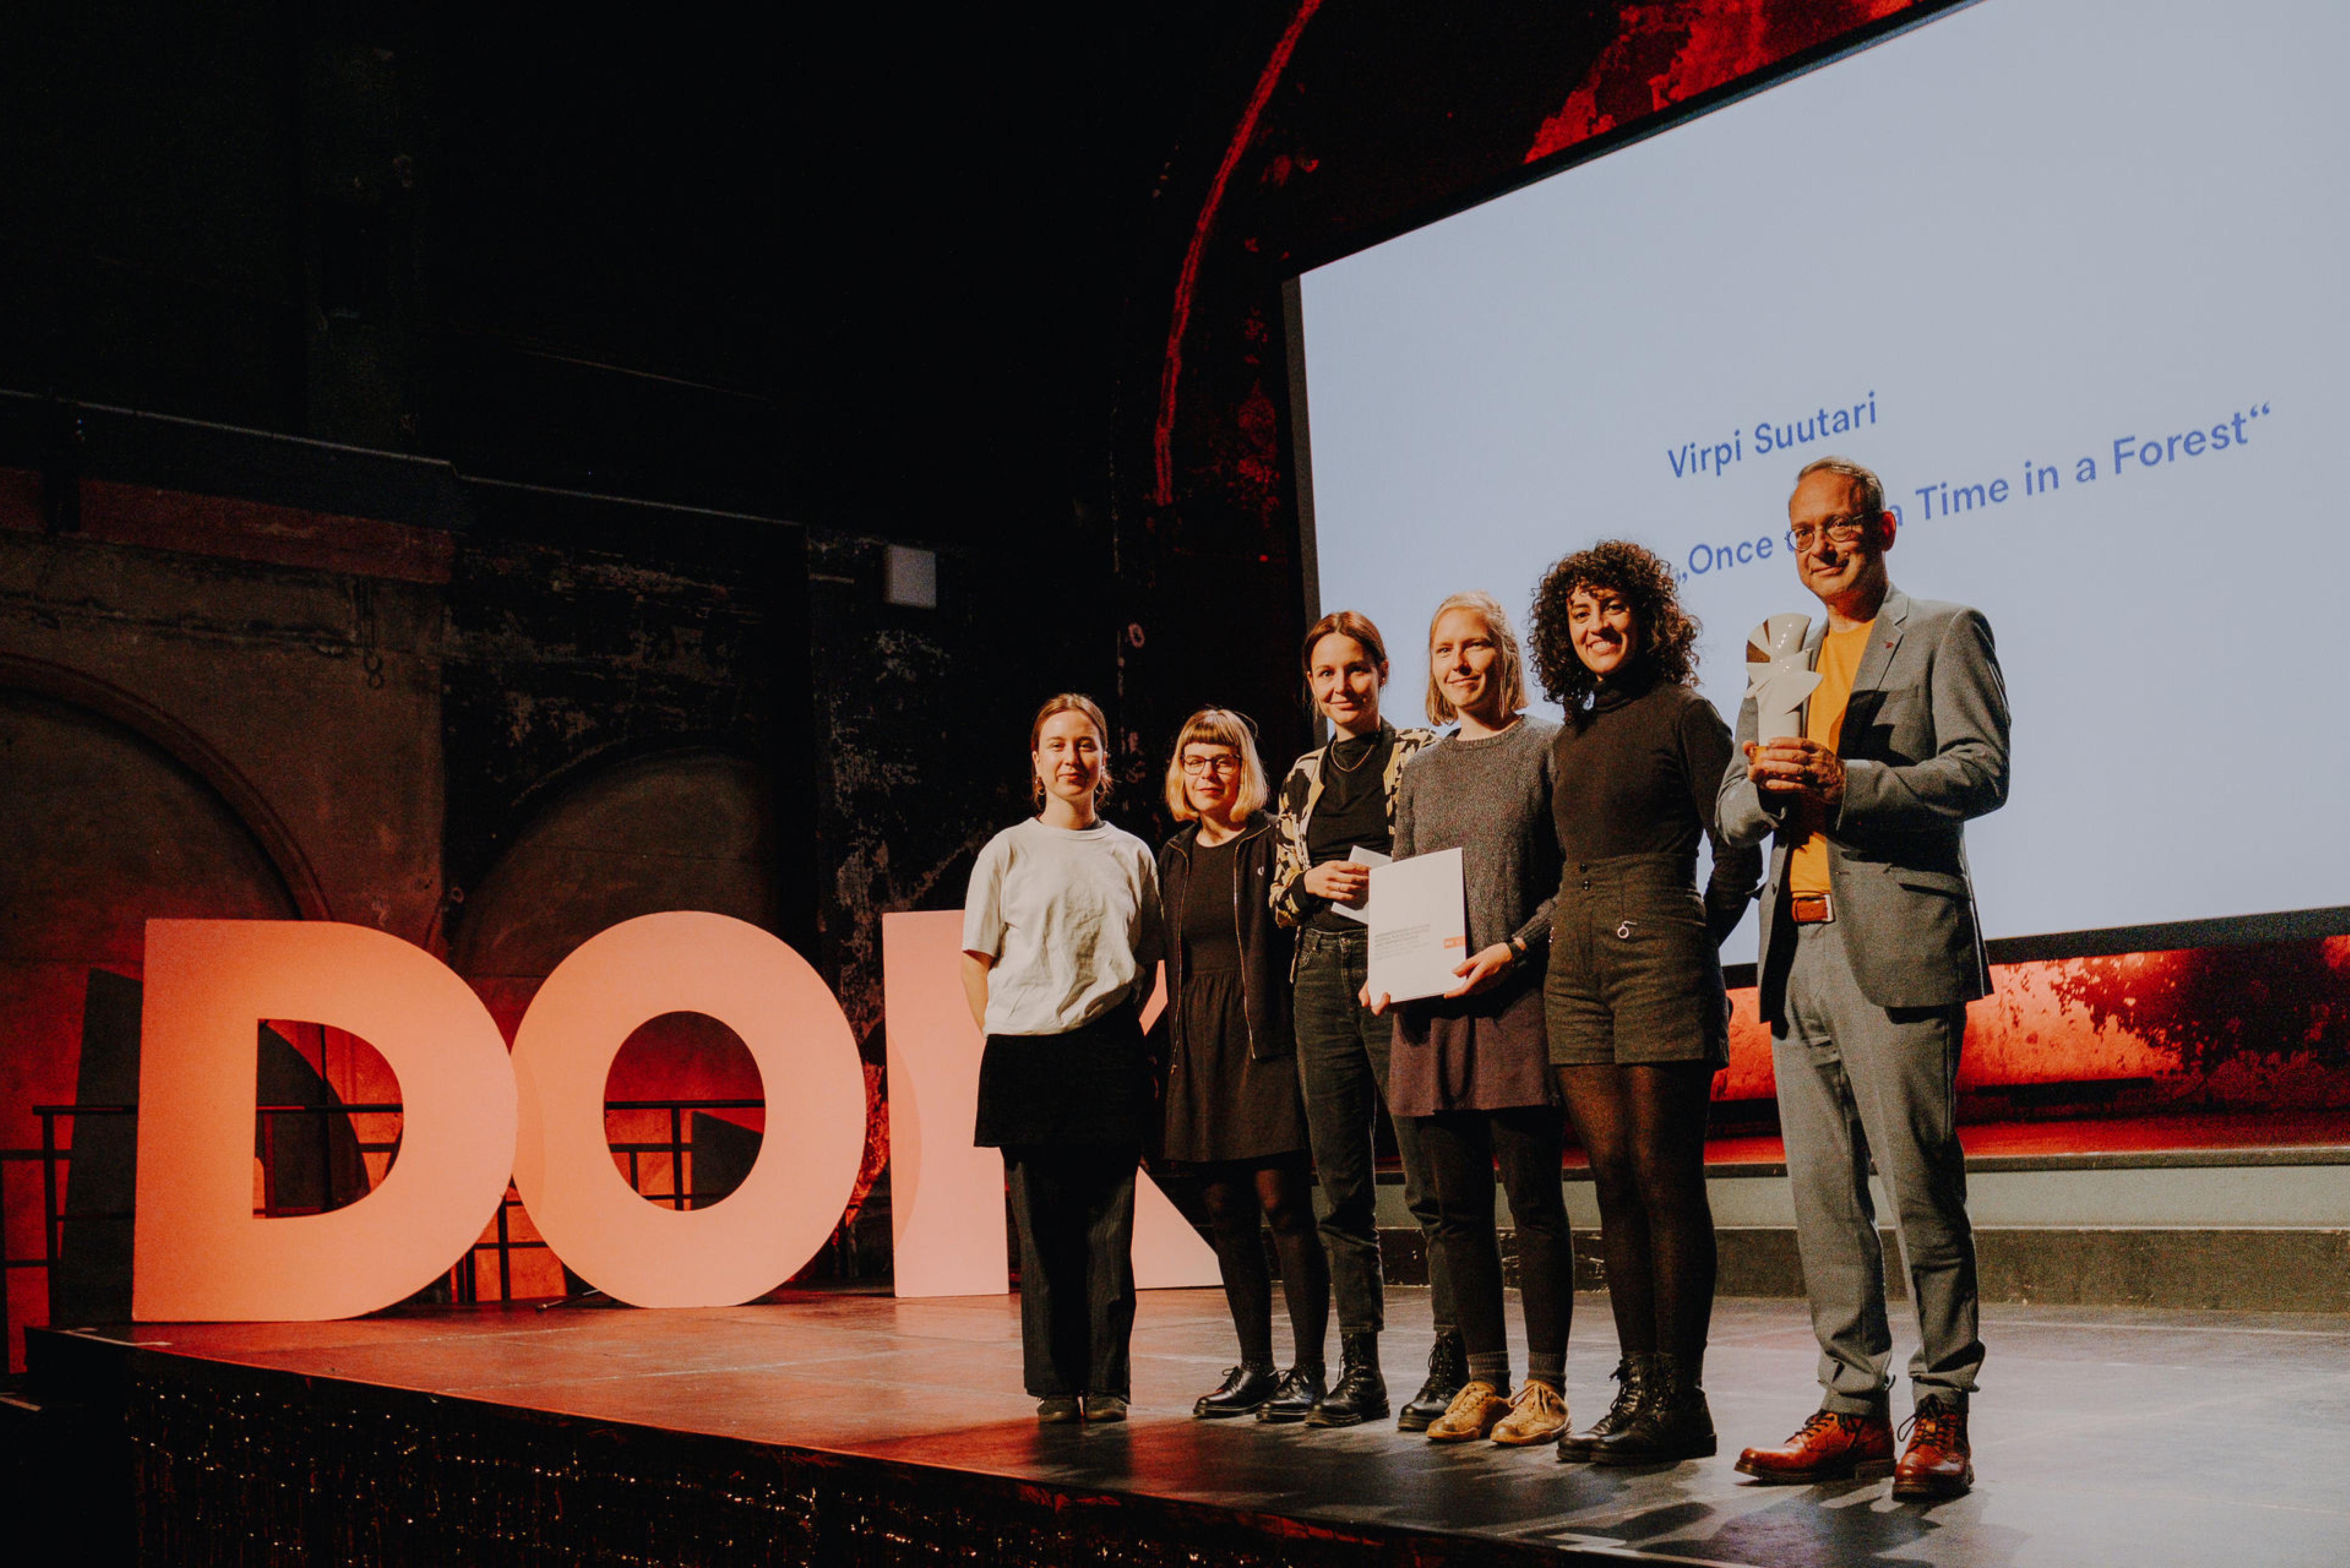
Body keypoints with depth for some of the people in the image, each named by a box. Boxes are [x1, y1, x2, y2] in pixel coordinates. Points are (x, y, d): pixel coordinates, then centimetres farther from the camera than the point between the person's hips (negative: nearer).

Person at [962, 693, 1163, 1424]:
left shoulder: (1131, 855, 10)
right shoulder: (1008, 852, 5)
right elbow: (976, 961, 5)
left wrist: (1118, 1029, 5)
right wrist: (1009, 1042, -3)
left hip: (1110, 1056, 1)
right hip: (1026, 1056, -1)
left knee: (1109, 1227, 0)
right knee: (1043, 1227, 0)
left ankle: (1107, 1384, 8)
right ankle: (1056, 1386, 10)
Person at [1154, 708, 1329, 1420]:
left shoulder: (1274, 843, -1)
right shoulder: (1175, 856, 16)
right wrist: (1165, 1041, 14)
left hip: (1265, 1035, -6)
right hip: (1198, 1042, 6)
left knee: (1281, 1198, -8)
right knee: (1224, 1208, 7)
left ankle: (1308, 1369, 0)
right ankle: (1254, 1365, 15)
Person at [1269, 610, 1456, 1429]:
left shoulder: (1421, 755, 2)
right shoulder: (1304, 778, 17)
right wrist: (1313, 881, -2)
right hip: (1323, 978, 6)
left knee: (1430, 1183, -8)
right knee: (1340, 1188, 7)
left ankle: (1451, 1367, -1)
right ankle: (1358, 1370, 14)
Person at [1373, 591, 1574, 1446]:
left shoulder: (1546, 748, 2)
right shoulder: (1422, 772, 17)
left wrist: (1515, 947, -16)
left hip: (1518, 999, -5)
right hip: (1433, 1010, 5)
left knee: (1533, 1198, -3)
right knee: (1458, 1205, 8)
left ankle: (1544, 1385, 6)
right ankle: (1483, 1380, 16)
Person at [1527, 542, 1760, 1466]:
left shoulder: (1683, 715, -1)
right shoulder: (1571, 739, 18)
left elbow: (1736, 852, -3)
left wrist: (1697, 941, -6)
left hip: (1657, 948, -7)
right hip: (1576, 957, 7)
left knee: (1664, 1178, -6)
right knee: (1613, 1180, 6)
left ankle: (1681, 1400, -1)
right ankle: (1637, 1387, 11)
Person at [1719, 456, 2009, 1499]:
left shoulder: (1943, 634, 6)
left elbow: (1983, 772, -7)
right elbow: (1732, 813, 18)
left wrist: (1846, 783, -17)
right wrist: (1768, 782, -5)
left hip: (1897, 946, -6)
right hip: (1798, 952, 6)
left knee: (1921, 1186, -6)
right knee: (1821, 1194, 6)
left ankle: (1943, 1414, 4)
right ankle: (1852, 1411, 13)